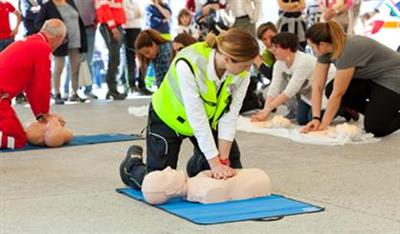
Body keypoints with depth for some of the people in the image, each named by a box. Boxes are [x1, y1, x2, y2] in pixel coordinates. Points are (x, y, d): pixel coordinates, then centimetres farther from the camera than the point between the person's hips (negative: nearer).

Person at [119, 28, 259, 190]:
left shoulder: (243, 72, -25)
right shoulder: (188, 65, -39)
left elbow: (230, 115, -22)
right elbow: (197, 119, -36)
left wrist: (223, 160, -24)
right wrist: (215, 164, -34)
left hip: (209, 119, 5)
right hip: (169, 118, -4)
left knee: (232, 172, 3)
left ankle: (197, 163, 33)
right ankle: (133, 162, 28)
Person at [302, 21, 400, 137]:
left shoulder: (349, 50, -33)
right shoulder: (326, 50, -10)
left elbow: (338, 94, -28)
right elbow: (317, 86, -9)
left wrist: (324, 123, -20)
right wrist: (316, 118, -18)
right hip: (370, 78, 9)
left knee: (374, 128, -23)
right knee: (331, 90, -11)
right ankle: (375, 111, 7)